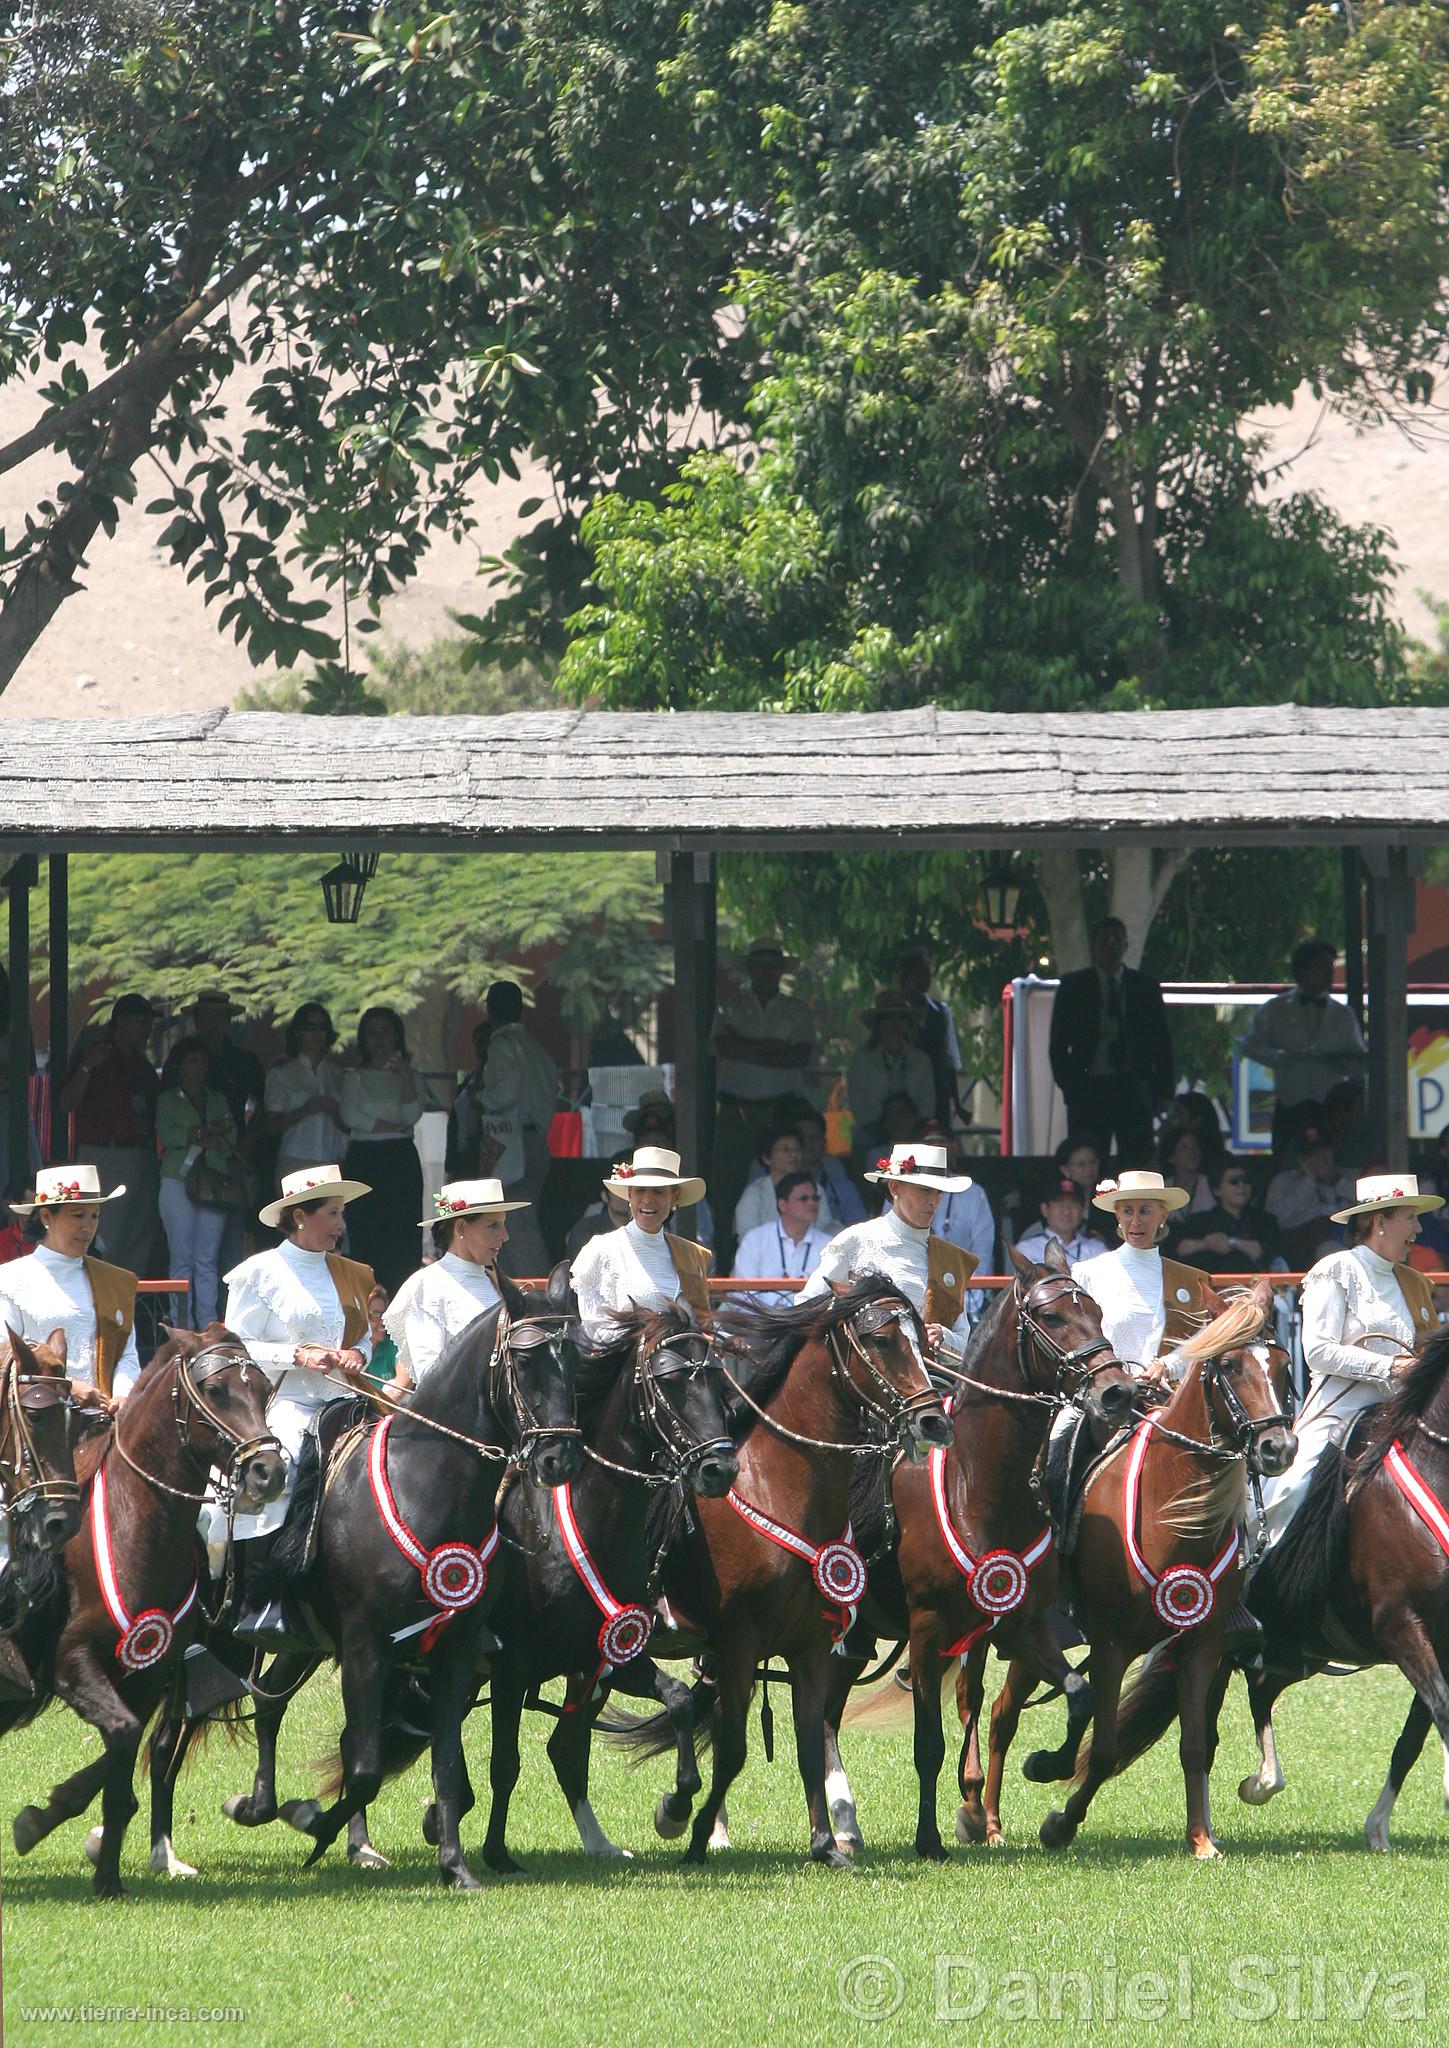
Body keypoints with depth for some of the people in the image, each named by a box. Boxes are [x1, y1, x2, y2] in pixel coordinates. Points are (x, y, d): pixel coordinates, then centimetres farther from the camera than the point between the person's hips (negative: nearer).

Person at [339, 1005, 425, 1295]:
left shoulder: (408, 1075, 13)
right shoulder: (354, 1077, 10)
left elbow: (412, 1115, -4)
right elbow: (349, 1115, -6)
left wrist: (405, 1073, -9)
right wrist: (391, 1127, -8)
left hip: (402, 1160, 1)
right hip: (364, 1160, -1)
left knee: (402, 1238, -7)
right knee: (365, 1237, -7)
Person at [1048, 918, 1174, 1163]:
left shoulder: (1145, 986, 12)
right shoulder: (1073, 986, 9)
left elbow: (1162, 1040, 13)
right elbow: (1058, 1042, 8)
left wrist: (1162, 1089, 4)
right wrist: (1068, 1085, -3)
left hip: (1134, 1088, 1)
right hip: (1089, 1088, -1)